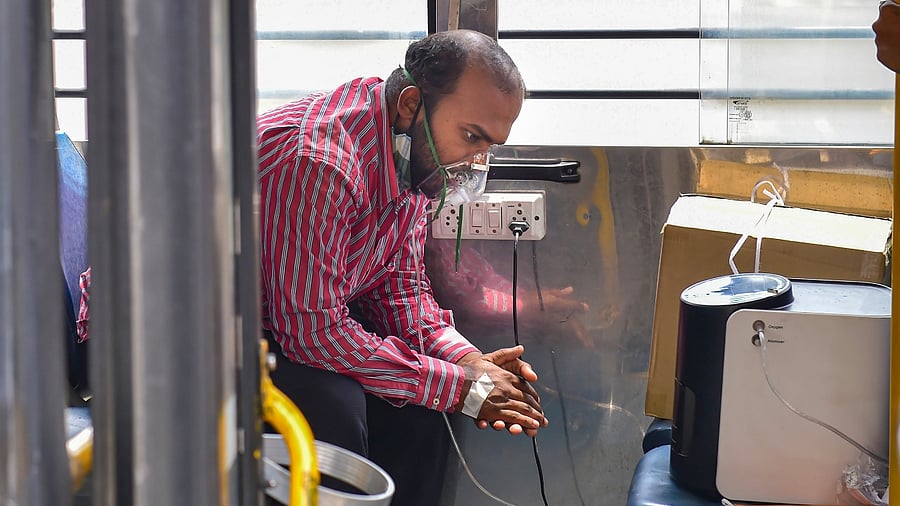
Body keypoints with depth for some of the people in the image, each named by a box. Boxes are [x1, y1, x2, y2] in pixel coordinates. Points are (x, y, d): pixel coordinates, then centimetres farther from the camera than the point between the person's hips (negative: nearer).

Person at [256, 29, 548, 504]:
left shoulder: (414, 157, -5)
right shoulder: (319, 162, -34)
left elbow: (398, 281, 5)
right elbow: (313, 331, -33)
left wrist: (467, 359, -15)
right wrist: (461, 386, -28)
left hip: (314, 319, 9)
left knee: (417, 411, -8)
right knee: (334, 407, -30)